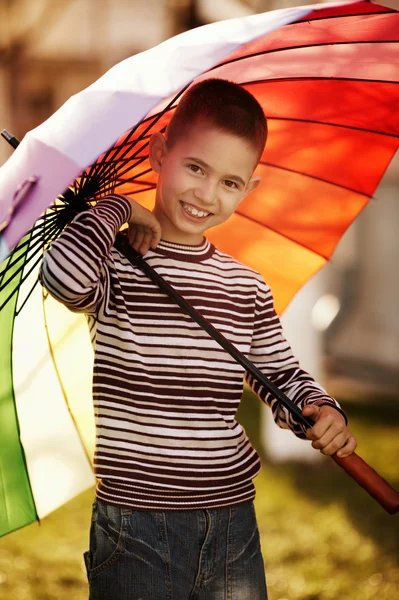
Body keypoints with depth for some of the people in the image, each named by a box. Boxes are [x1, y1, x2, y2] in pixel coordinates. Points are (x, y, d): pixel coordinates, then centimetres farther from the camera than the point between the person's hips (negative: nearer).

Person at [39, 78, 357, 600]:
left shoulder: (248, 287, 7)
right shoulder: (114, 264, -8)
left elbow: (282, 375, 18)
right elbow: (63, 274, -32)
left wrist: (321, 410, -4)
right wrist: (116, 207, -13)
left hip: (234, 521, 5)